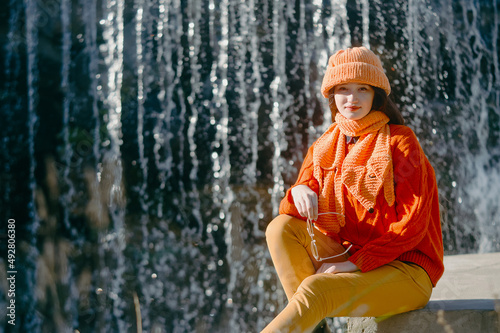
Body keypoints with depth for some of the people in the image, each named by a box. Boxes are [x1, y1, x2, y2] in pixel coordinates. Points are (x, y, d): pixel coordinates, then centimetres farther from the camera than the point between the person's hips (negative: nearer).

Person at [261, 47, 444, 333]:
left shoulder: (400, 142, -6)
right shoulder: (325, 147, 11)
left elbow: (411, 226, -13)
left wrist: (354, 263, -19)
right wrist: (299, 192, -21)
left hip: (405, 270, -6)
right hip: (350, 260, 6)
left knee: (315, 288, -30)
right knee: (281, 228, -15)